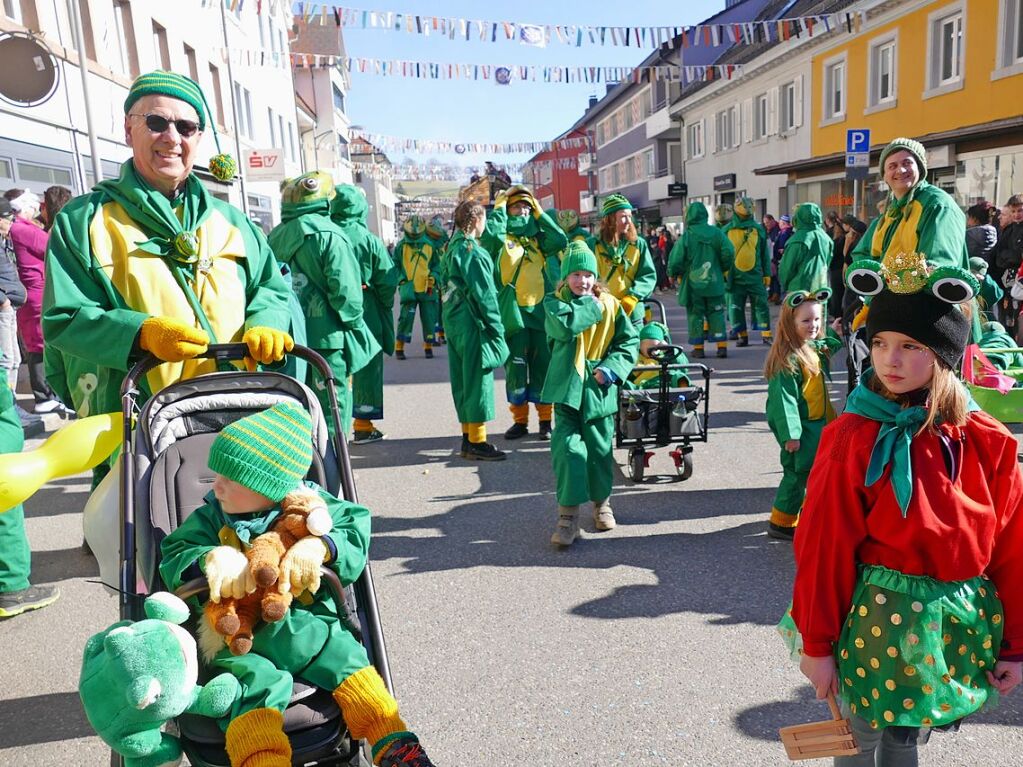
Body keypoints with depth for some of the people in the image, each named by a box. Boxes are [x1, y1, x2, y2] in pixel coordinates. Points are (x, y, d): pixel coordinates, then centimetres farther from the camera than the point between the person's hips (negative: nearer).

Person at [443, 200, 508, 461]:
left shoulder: (453, 247, 11)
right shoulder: (474, 253, -15)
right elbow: (484, 295, -16)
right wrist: (497, 329, -11)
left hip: (454, 321, 9)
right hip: (473, 324, -9)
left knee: (463, 380, 13)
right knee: (478, 380, -2)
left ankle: (468, 437, 22)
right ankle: (477, 443, 4)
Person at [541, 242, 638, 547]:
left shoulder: (610, 304, 3)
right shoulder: (554, 303, 0)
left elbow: (630, 341, 4)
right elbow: (564, 325, -22)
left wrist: (612, 367, -11)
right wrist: (591, 305, -11)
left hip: (599, 389, 2)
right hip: (567, 387, -1)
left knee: (600, 448, 11)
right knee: (567, 446, -10)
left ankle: (602, 502, 33)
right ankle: (568, 513, -1)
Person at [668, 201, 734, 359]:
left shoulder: (685, 236, -10)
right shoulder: (716, 233, -2)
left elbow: (675, 260, -12)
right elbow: (728, 252, -7)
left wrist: (674, 274, 7)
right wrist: (723, 269, 11)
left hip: (692, 283, -2)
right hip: (714, 282, 2)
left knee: (695, 314, 7)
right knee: (716, 313, 10)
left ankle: (698, 348, 6)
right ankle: (722, 346, 6)